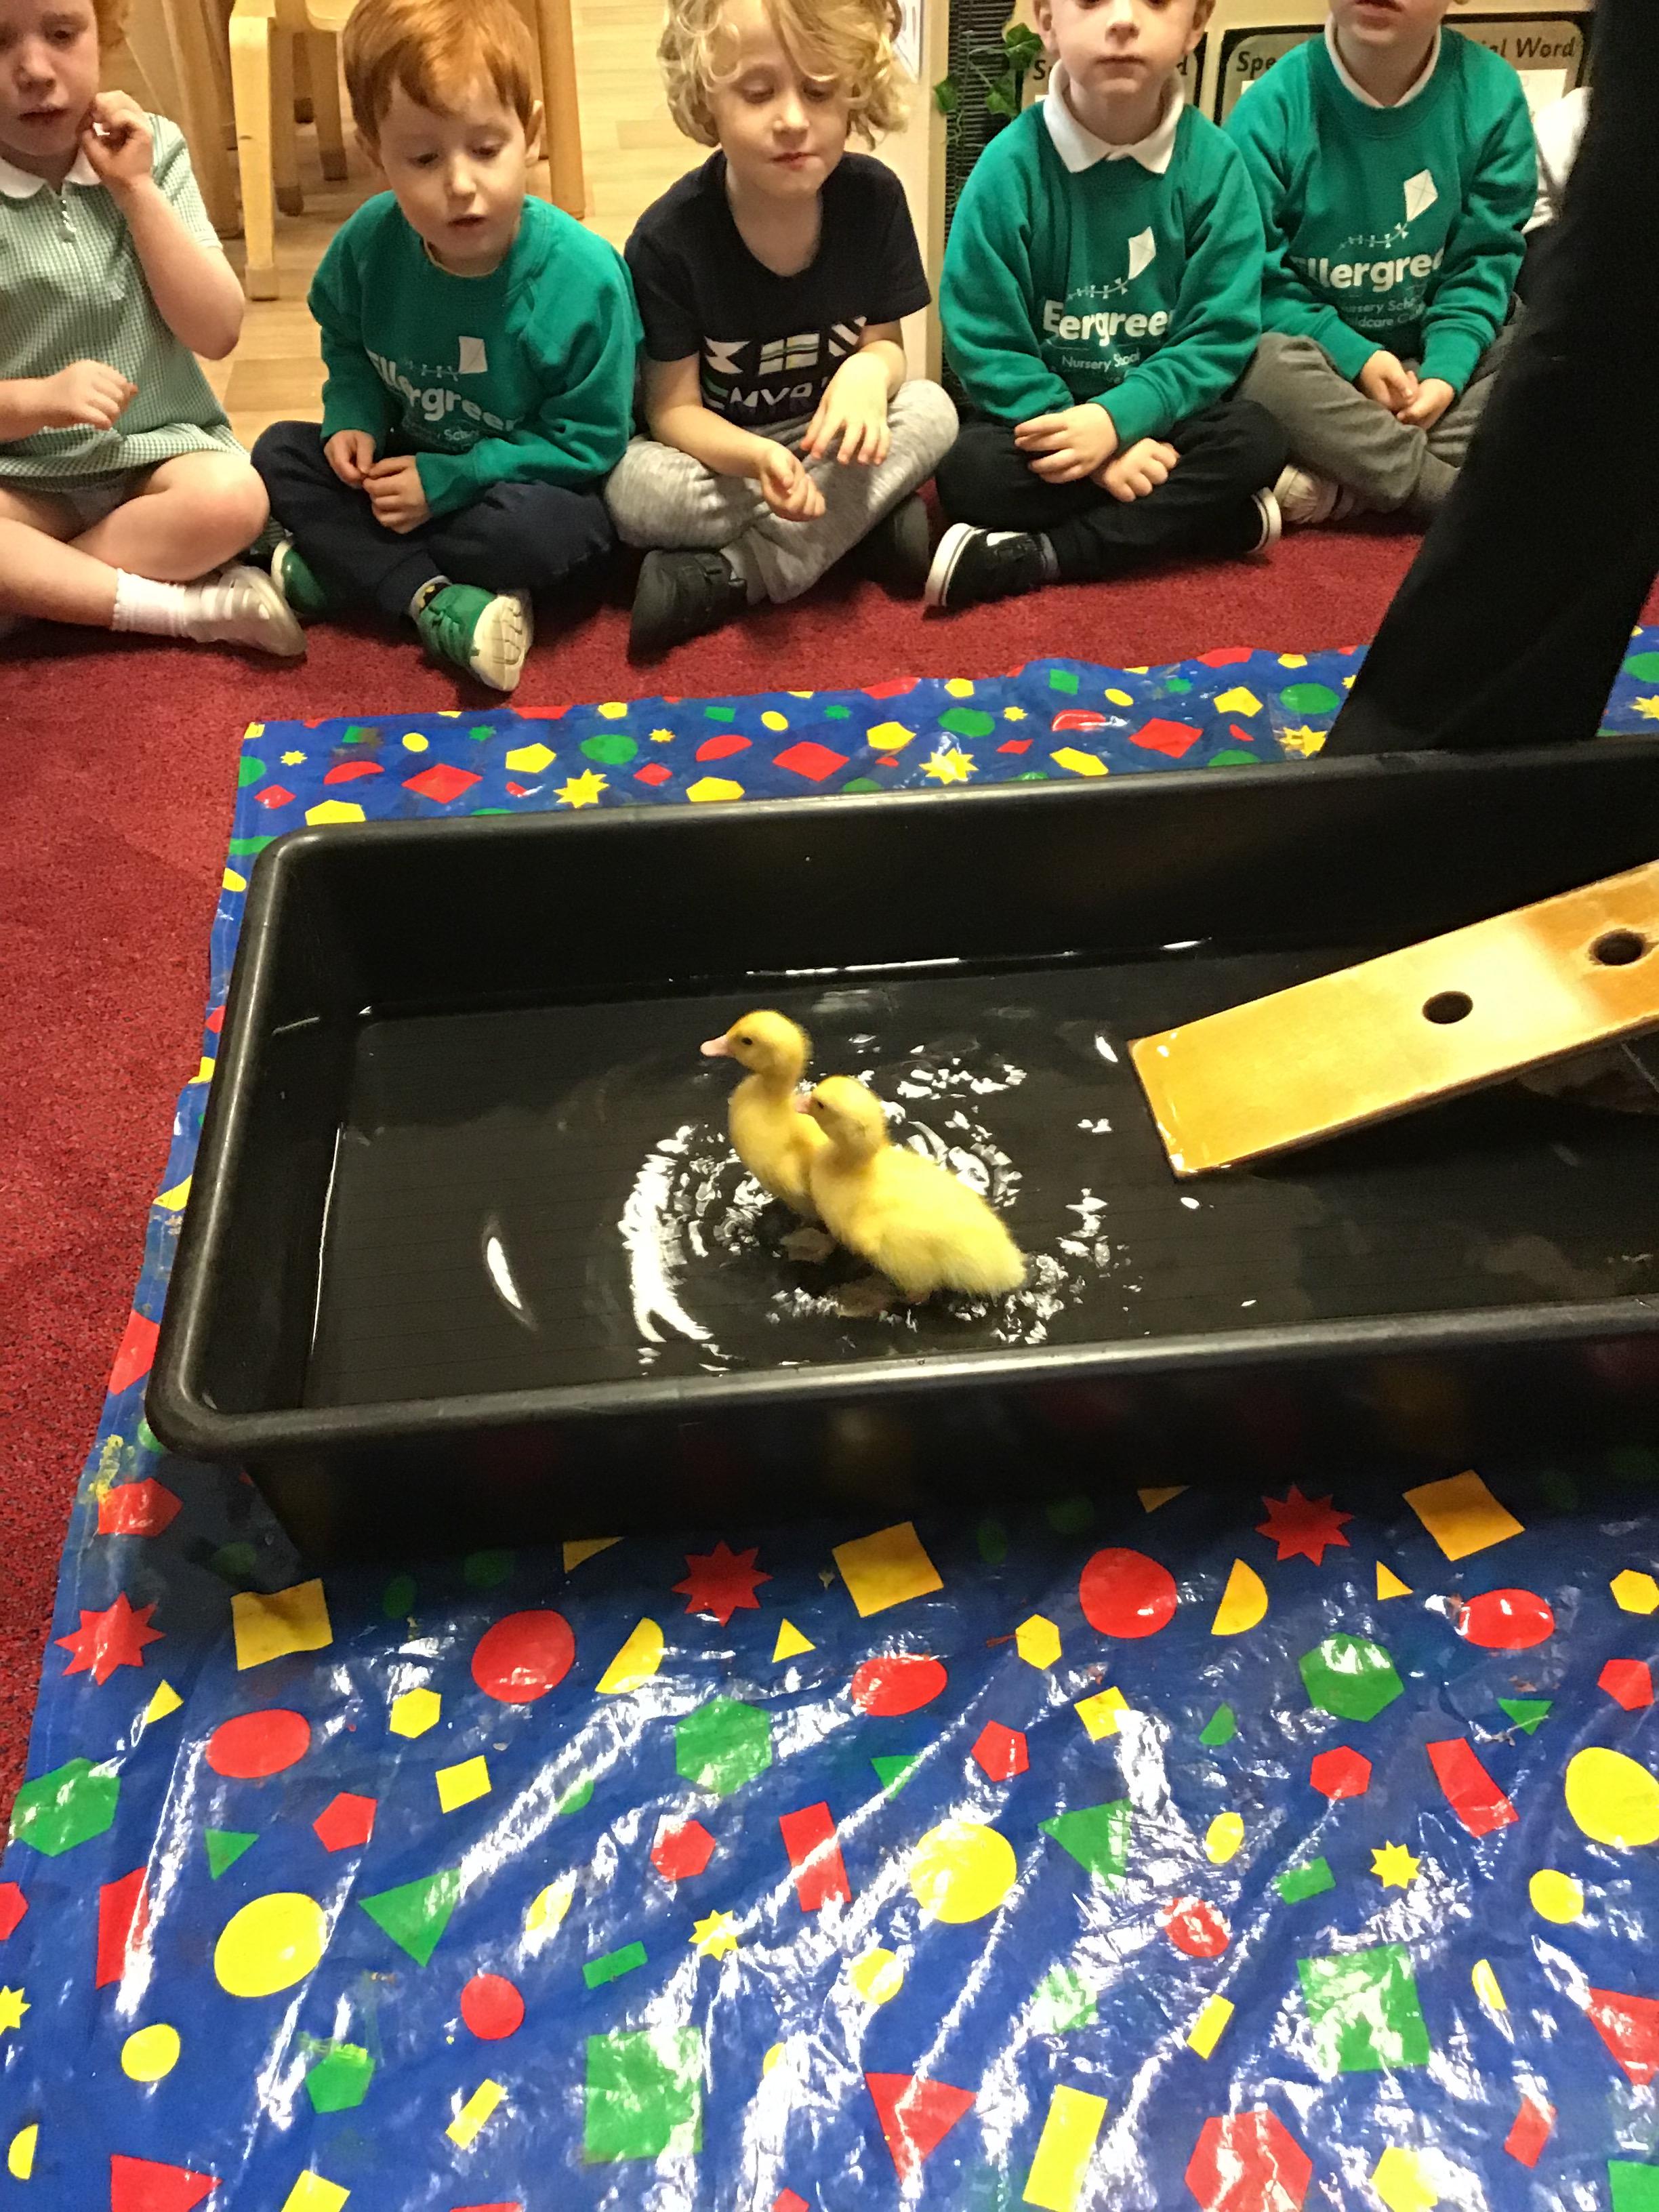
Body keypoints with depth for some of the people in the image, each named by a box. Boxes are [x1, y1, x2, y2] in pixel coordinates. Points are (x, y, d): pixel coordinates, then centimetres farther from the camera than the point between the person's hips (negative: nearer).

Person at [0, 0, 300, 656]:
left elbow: (217, 333, -7)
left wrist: (136, 190, -13)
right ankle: (192, 609, -21)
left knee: (232, 496, -32)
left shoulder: (150, 151, -1)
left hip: (156, 452, 1)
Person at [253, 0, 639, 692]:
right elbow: (347, 346, 10)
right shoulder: (368, 244, -12)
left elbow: (590, 442, -21)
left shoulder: (582, 274, -25)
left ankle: (337, 561, -13)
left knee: (536, 528, -37)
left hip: (527, 486, -5)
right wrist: (353, 422, -13)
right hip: (413, 470, 5)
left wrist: (444, 481, -23)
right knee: (281, 452, -8)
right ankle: (434, 598, -23)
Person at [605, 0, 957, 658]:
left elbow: (884, 342, -1)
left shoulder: (874, 196, -12)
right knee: (635, 491, -34)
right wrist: (756, 458, -39)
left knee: (930, 411, -25)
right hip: (717, 450, -2)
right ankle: (869, 514, -18)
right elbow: (673, 407, -16)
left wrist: (869, 370, -28)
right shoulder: (668, 235, -20)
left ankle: (722, 577, -25)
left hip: (828, 437, 3)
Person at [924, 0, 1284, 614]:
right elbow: (986, 345, -13)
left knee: (1255, 440, -25)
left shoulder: (1214, 163, -8)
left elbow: (1220, 336, -9)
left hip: (1154, 416, 2)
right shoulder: (1011, 165, -12)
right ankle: (1206, 517, -21)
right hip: (1043, 415, -1)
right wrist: (1087, 442, -22)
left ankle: (1031, 558, -25)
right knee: (970, 472, -30)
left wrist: (1115, 419, -26)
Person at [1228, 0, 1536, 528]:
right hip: (1323, 357, -2)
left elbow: (1485, 262, -3)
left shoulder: (1491, 92, -6)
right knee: (1263, 363, -34)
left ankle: (1340, 486, -29)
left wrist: (1446, 370, -20)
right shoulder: (1273, 107, -12)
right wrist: (1353, 357, -21)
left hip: (1437, 357, 2)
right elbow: (1256, 280, -10)